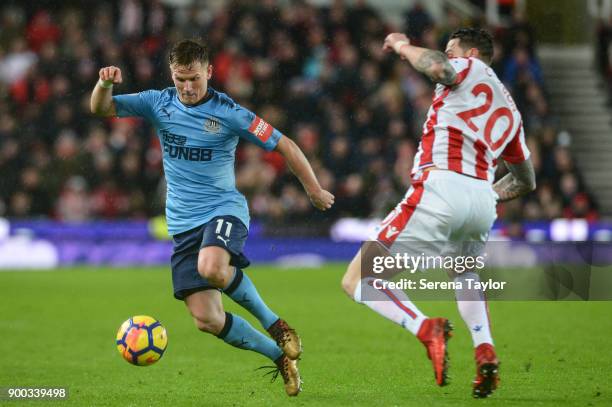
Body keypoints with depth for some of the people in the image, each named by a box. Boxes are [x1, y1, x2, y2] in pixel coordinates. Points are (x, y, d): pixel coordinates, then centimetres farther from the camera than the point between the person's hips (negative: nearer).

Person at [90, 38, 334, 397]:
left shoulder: (229, 113, -8)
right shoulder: (159, 103, 2)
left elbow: (284, 144, -1)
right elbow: (101, 109, -2)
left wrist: (314, 189, 2)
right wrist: (105, 84, -23)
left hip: (224, 209, -4)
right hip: (183, 225, 4)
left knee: (212, 267, -38)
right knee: (207, 319, -5)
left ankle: (273, 323, -13)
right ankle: (280, 356, 14)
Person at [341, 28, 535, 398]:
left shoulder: (471, 69, 10)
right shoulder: (510, 111, 30)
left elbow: (437, 66, -15)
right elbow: (526, 181, 36)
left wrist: (404, 46, 3)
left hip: (441, 188, -7)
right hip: (483, 200, 7)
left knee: (358, 281, -2)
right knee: (465, 275, 38)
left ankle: (425, 328, -28)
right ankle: (486, 353, 13)